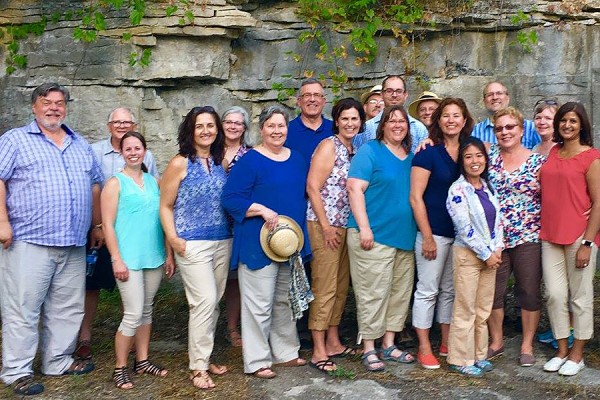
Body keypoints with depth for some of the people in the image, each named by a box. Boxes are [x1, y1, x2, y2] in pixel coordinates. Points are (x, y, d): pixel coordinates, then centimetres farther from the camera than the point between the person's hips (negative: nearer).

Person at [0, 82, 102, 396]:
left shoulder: (80, 145, 17)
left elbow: (94, 185, 20)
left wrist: (96, 226, 17)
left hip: (74, 244, 5)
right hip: (28, 241, -5)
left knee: (68, 308, 12)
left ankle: (59, 361, 26)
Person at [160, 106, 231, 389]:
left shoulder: (221, 162, 9)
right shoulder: (180, 163, -5)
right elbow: (165, 206, -4)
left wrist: (233, 232, 6)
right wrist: (173, 238, -14)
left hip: (223, 241, 6)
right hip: (193, 244, -5)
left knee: (213, 302, 10)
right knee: (205, 301, -10)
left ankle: (204, 358, 25)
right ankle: (198, 367, 2)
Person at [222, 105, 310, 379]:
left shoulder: (297, 159, 11)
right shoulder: (250, 161, -10)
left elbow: (305, 193, 20)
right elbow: (231, 199, -15)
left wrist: (299, 230, 11)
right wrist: (262, 210, -25)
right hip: (259, 243, -7)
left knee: (285, 300, 18)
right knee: (260, 303, -1)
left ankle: (285, 351, 32)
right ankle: (257, 361, 12)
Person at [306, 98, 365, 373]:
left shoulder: (355, 149, 12)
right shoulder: (329, 145, -9)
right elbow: (312, 187, -14)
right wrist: (326, 226, -15)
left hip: (346, 226, 8)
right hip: (325, 225, -8)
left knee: (341, 286, 13)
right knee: (324, 288, -5)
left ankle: (333, 343, 25)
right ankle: (319, 351, 3)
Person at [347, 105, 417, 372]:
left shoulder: (411, 157, 14)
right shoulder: (370, 151, -4)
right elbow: (355, 189, -11)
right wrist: (364, 227, -17)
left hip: (405, 236, 7)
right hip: (374, 235, -7)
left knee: (400, 292, 11)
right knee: (373, 293, -3)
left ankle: (388, 345, 23)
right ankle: (369, 349, 8)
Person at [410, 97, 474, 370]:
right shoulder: (428, 153, -9)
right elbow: (416, 197, -12)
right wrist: (427, 237, -15)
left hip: (460, 233, 6)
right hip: (434, 232, -6)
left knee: (450, 290, 15)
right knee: (428, 289, 2)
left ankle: (447, 343, 27)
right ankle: (424, 348, 13)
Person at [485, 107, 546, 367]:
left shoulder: (538, 161, -1)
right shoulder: (489, 155, 3)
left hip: (529, 237, -2)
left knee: (529, 293, 7)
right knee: (492, 291, 10)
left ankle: (527, 345, 23)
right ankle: (496, 342, 27)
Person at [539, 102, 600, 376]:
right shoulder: (552, 152, 10)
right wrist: (543, 230, 8)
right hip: (550, 235, 5)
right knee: (555, 294, 7)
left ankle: (577, 355, 19)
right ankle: (561, 351, 22)